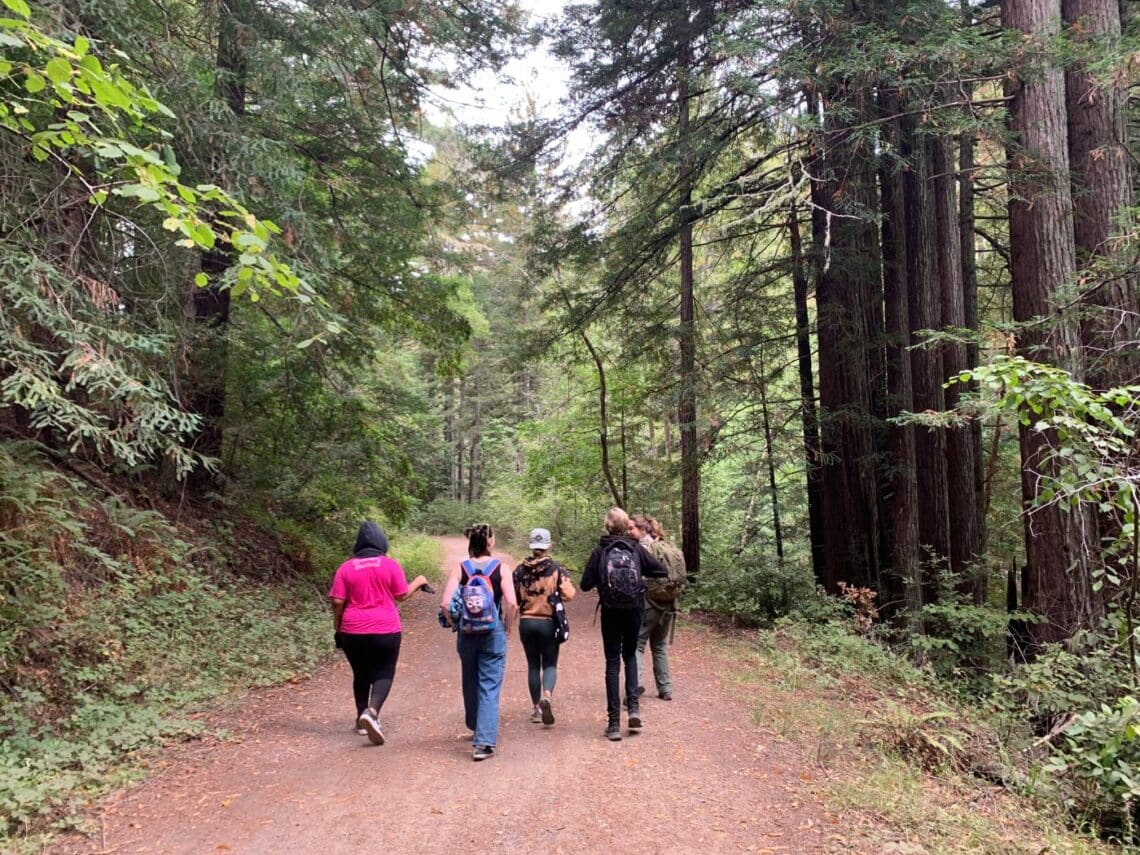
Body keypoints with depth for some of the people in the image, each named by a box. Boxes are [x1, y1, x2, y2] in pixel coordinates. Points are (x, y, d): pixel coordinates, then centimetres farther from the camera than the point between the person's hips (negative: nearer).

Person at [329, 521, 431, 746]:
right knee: (383, 674, 4)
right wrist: (418, 582, 17)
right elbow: (402, 595, 0)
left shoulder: (346, 568, 0)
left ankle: (362, 720, 26)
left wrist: (337, 626, 11)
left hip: (353, 632, 3)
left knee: (361, 674, 18)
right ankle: (372, 712, -19)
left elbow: (337, 601, -3)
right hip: (385, 631, -2)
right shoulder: (390, 565, -5)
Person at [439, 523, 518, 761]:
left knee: (471, 684, 22)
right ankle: (484, 742, -7)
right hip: (493, 633, -2)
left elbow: (445, 604, -12)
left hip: (467, 634, 3)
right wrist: (507, 627, 0)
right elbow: (511, 603, -16)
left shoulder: (459, 569, -3)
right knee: (490, 688, 2)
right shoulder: (500, 568, -7)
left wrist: (456, 623, 4)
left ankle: (477, 730, 41)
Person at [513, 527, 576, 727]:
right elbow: (568, 595, -14)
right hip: (549, 622, -2)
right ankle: (546, 696, -20)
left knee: (533, 665, 13)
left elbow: (513, 599, 0)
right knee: (550, 664, 7)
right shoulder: (557, 568, -7)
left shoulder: (520, 570, -2)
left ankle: (536, 709, 16)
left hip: (526, 622, 2)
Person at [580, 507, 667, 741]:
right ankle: (633, 707, 6)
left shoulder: (600, 551, -4)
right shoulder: (636, 549, -1)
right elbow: (661, 571, 0)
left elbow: (585, 584, -6)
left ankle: (614, 723, 4)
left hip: (611, 613, -1)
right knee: (630, 656, 21)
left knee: (612, 663, 6)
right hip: (634, 610, 1)